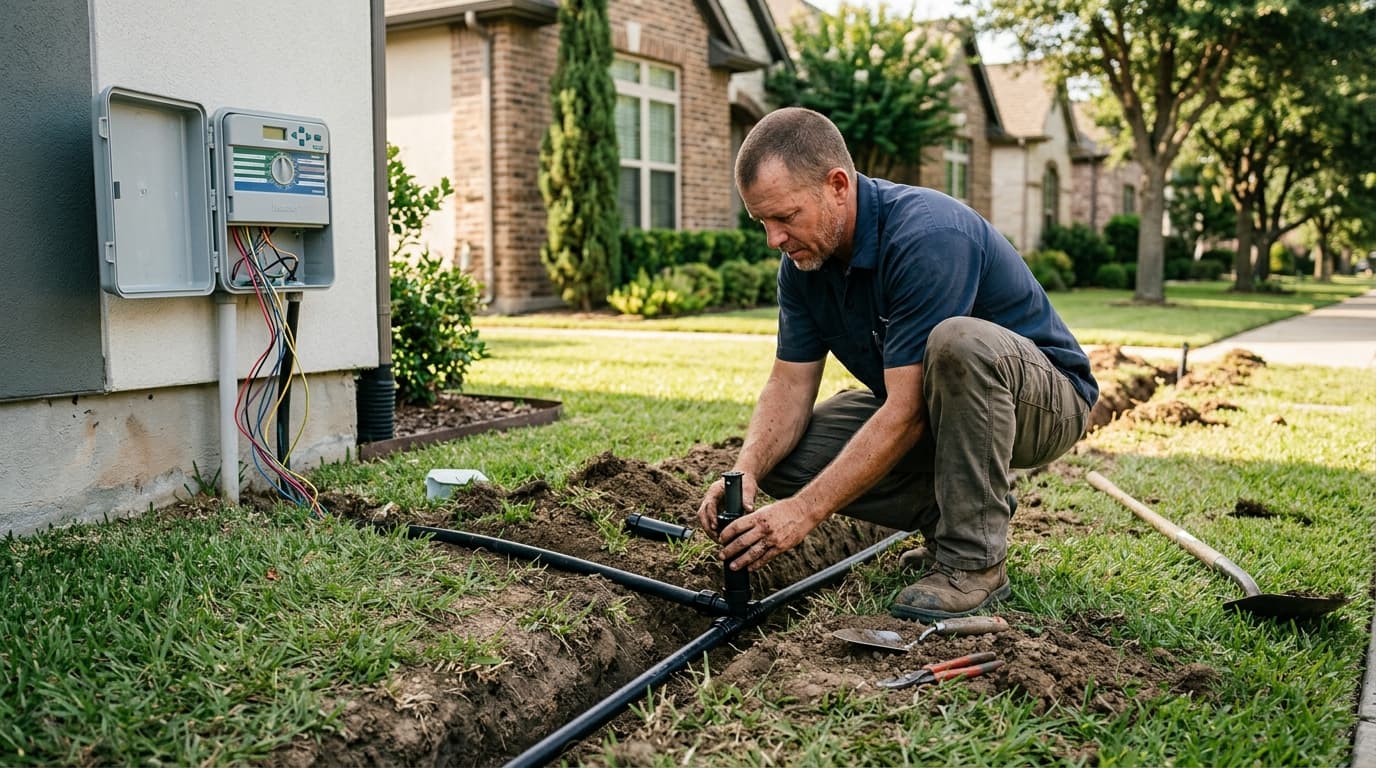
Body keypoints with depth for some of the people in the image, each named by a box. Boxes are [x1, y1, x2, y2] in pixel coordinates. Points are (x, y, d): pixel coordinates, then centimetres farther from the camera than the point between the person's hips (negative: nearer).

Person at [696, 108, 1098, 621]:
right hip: (926, 407, 7)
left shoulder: (928, 237, -32)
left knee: (958, 341, -40)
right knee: (785, 455, -11)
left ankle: (975, 559, -23)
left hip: (1043, 400, -7)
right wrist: (746, 471, -25)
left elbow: (907, 412, -34)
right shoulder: (804, 258, -7)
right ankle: (953, 512, 6)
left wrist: (806, 510, -35)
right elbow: (790, 384, -6)